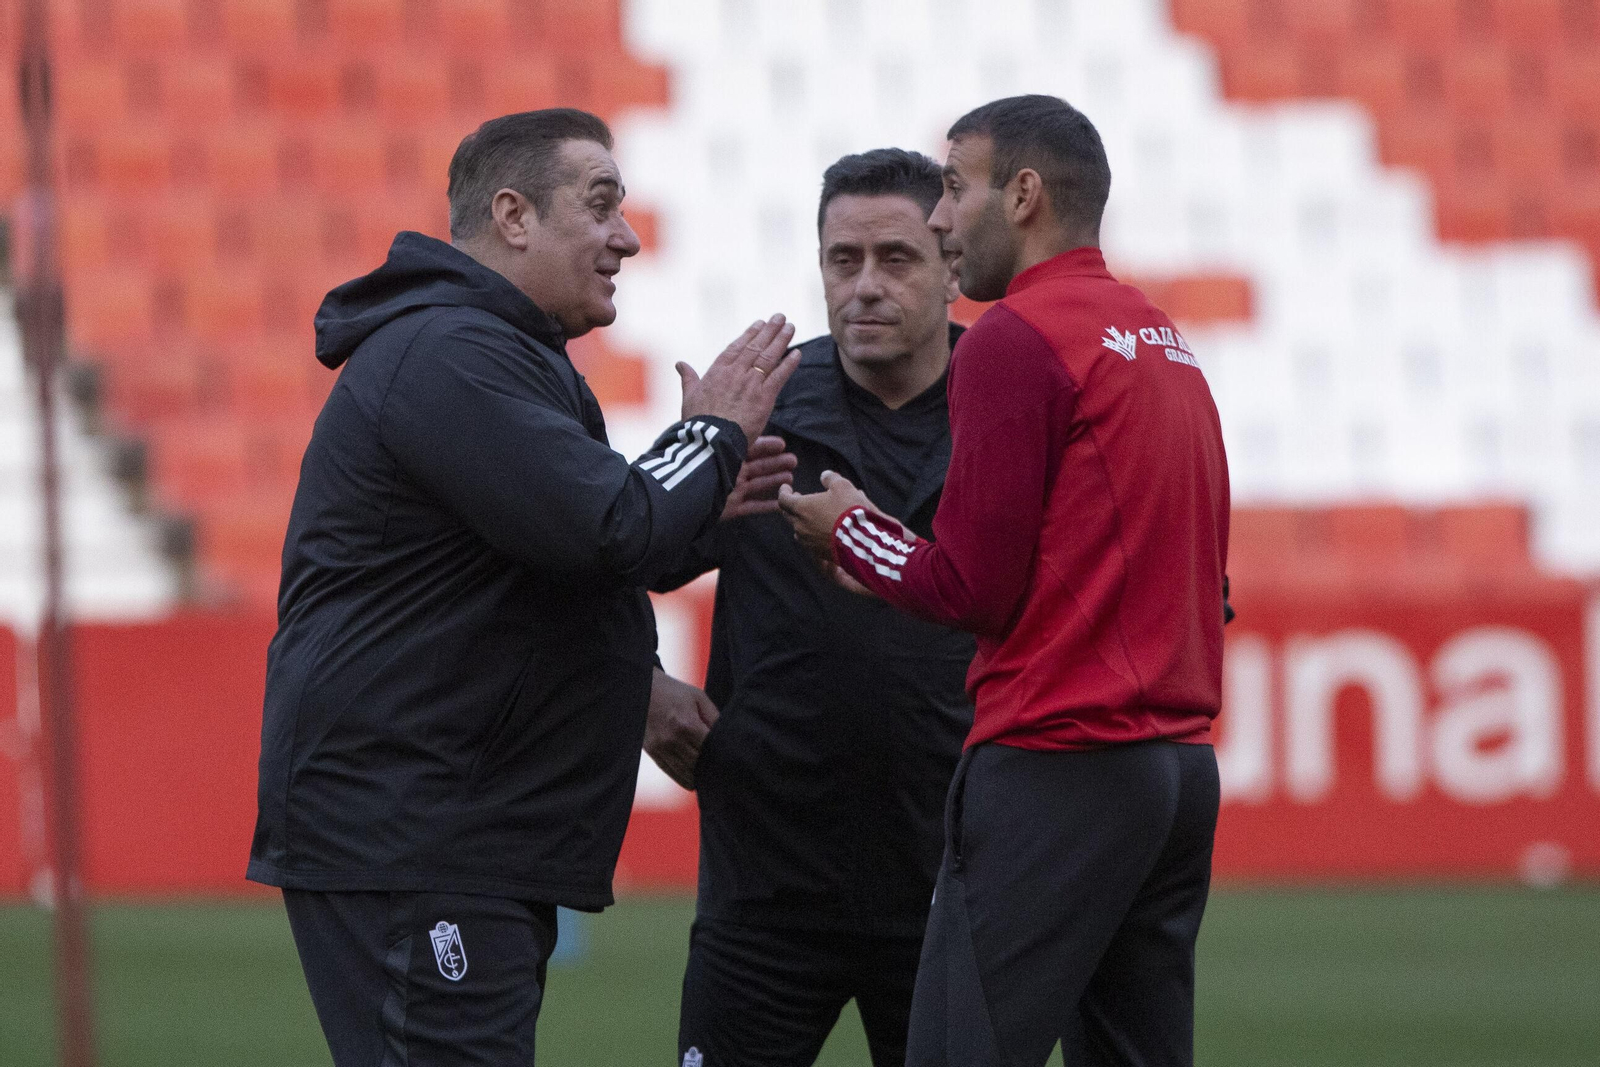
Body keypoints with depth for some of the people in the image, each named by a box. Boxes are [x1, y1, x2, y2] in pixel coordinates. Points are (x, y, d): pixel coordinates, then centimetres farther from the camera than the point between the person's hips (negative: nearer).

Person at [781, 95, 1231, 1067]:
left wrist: (853, 531, 7)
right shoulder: (1166, 343, 17)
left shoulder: (1015, 340, -8)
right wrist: (898, 565, 19)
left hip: (1057, 767, -9)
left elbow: (975, 590, -11)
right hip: (1181, 763, 9)